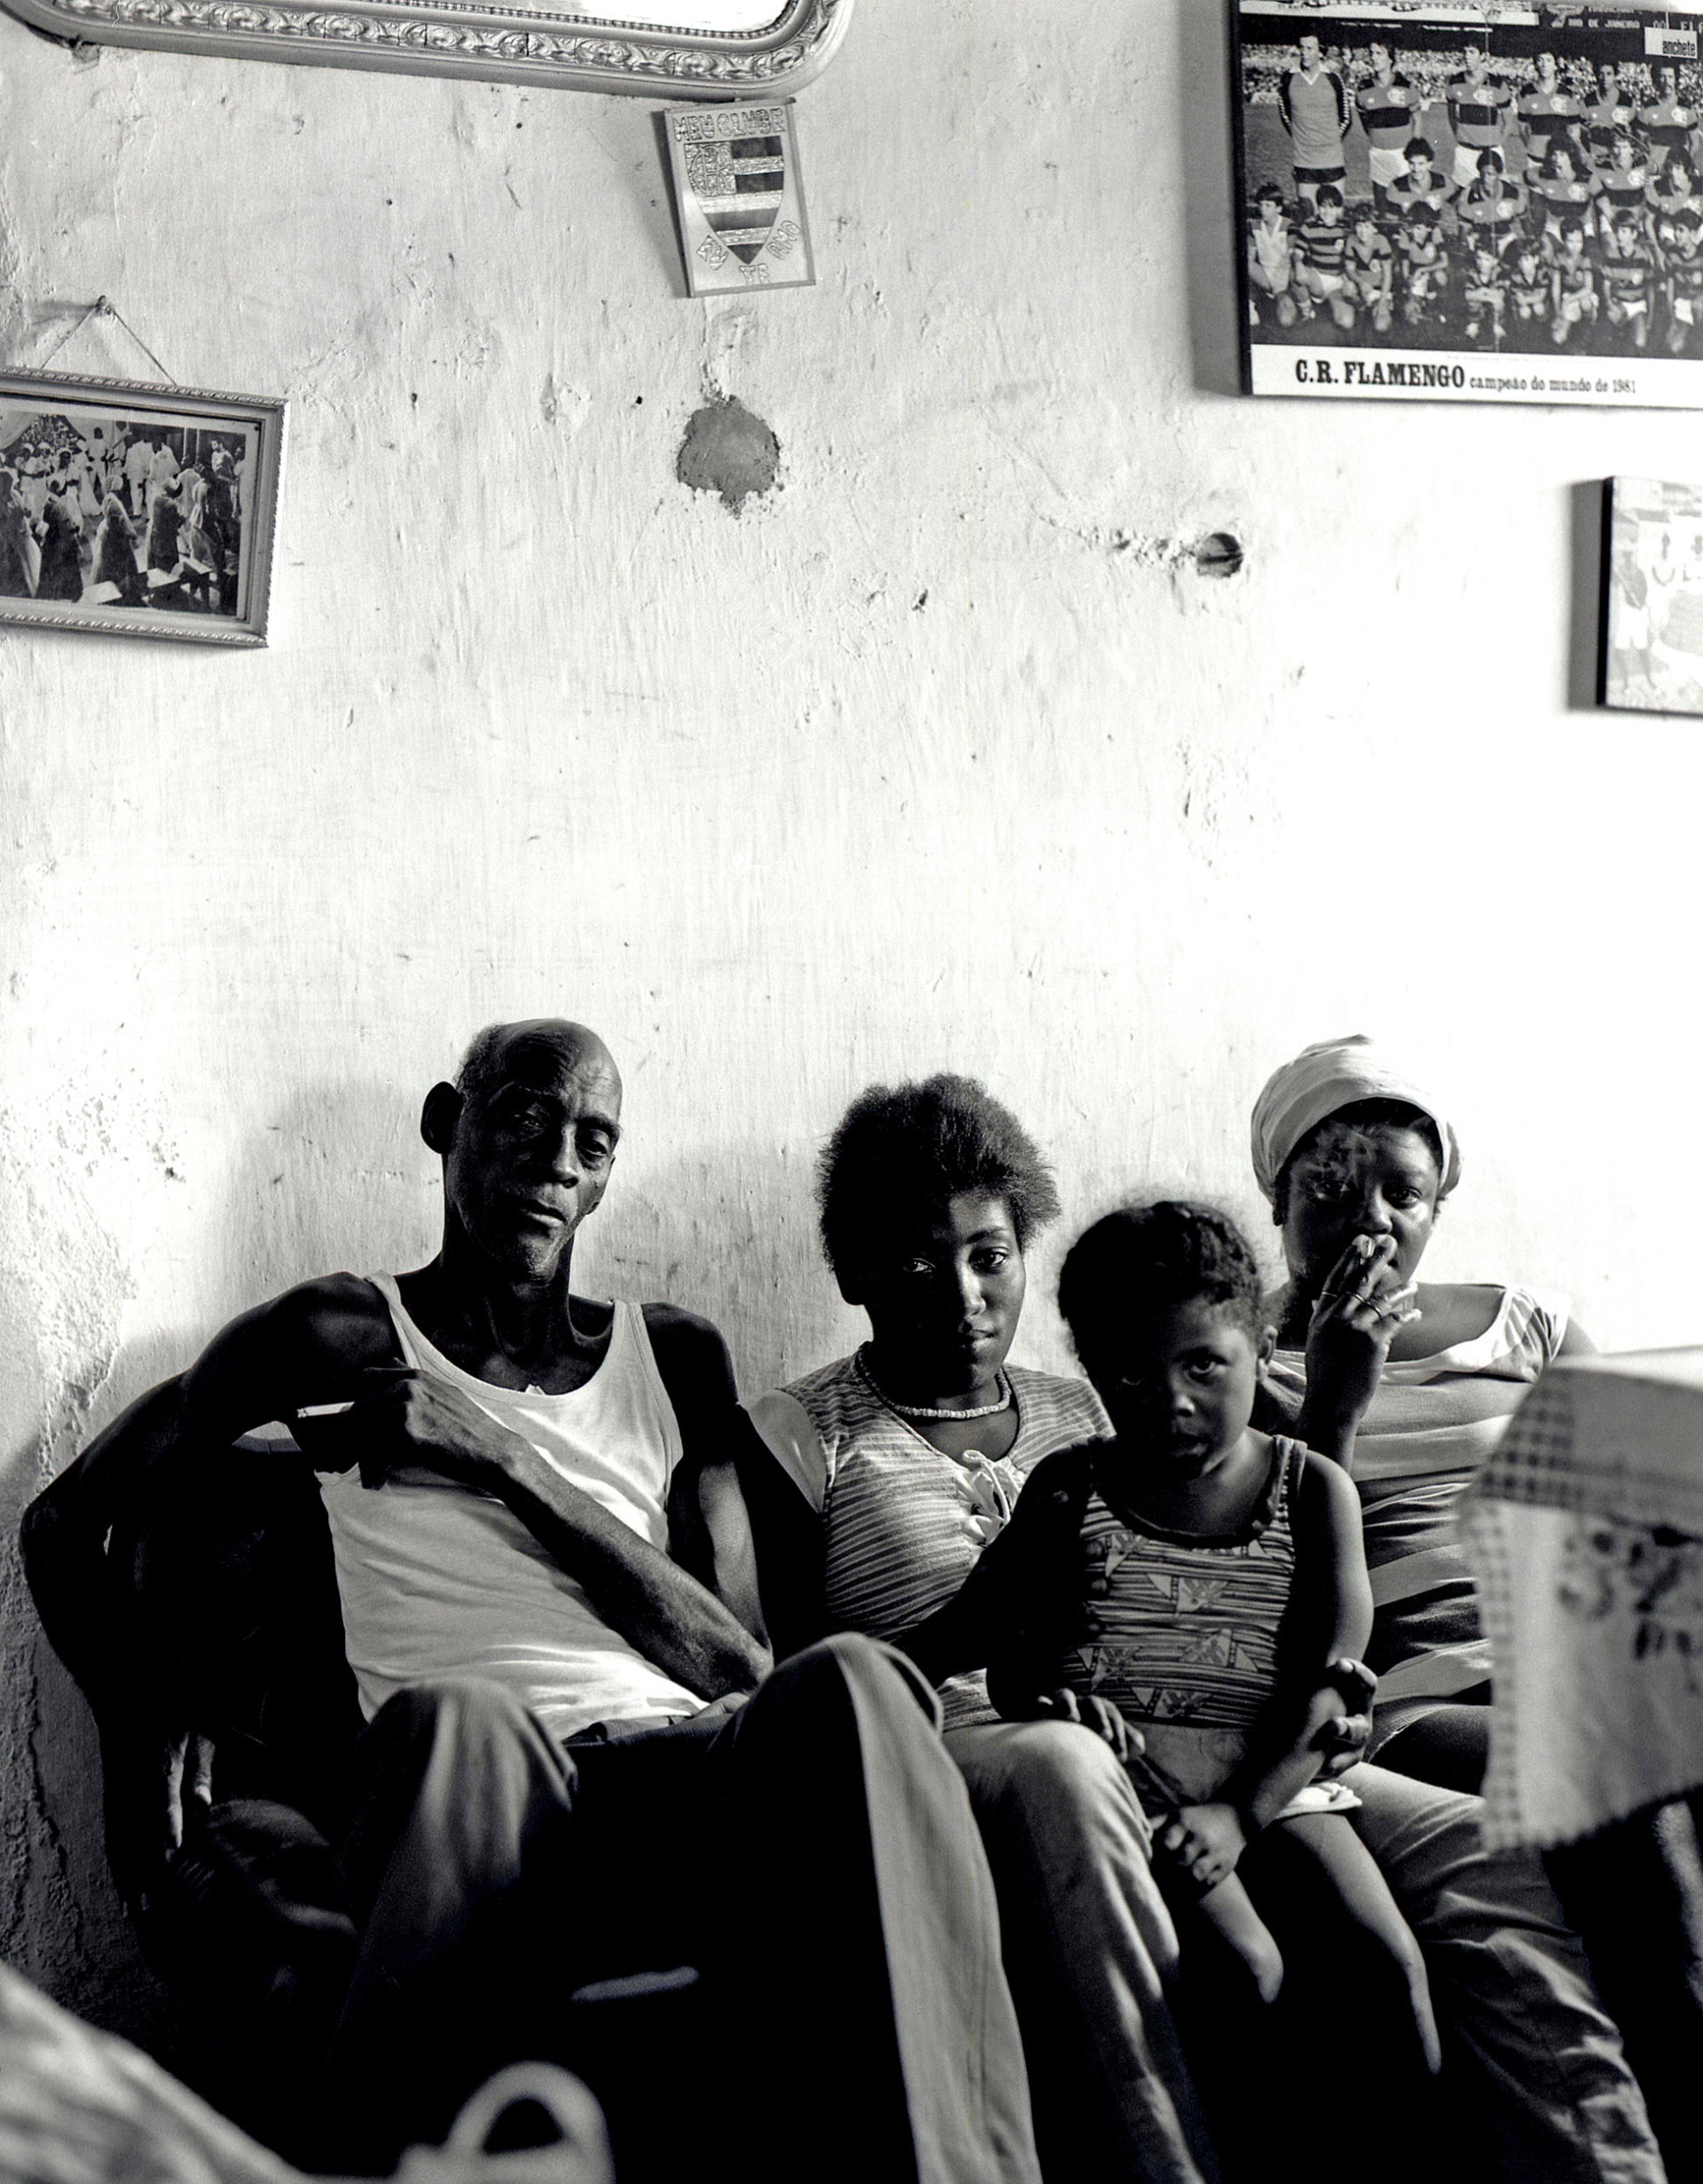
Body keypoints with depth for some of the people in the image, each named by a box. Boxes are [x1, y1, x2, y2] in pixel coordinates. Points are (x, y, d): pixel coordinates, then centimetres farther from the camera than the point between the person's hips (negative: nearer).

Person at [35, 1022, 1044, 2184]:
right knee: (451, 1719, -41)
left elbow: (736, 1666, 10)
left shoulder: (673, 1356, 23)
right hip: (482, 1789, -2)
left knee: (847, 1683, -34)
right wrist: (153, 1712, 2)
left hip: (683, 1780, 3)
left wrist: (507, 1458, 0)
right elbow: (69, 1519, 23)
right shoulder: (343, 1337, 15)